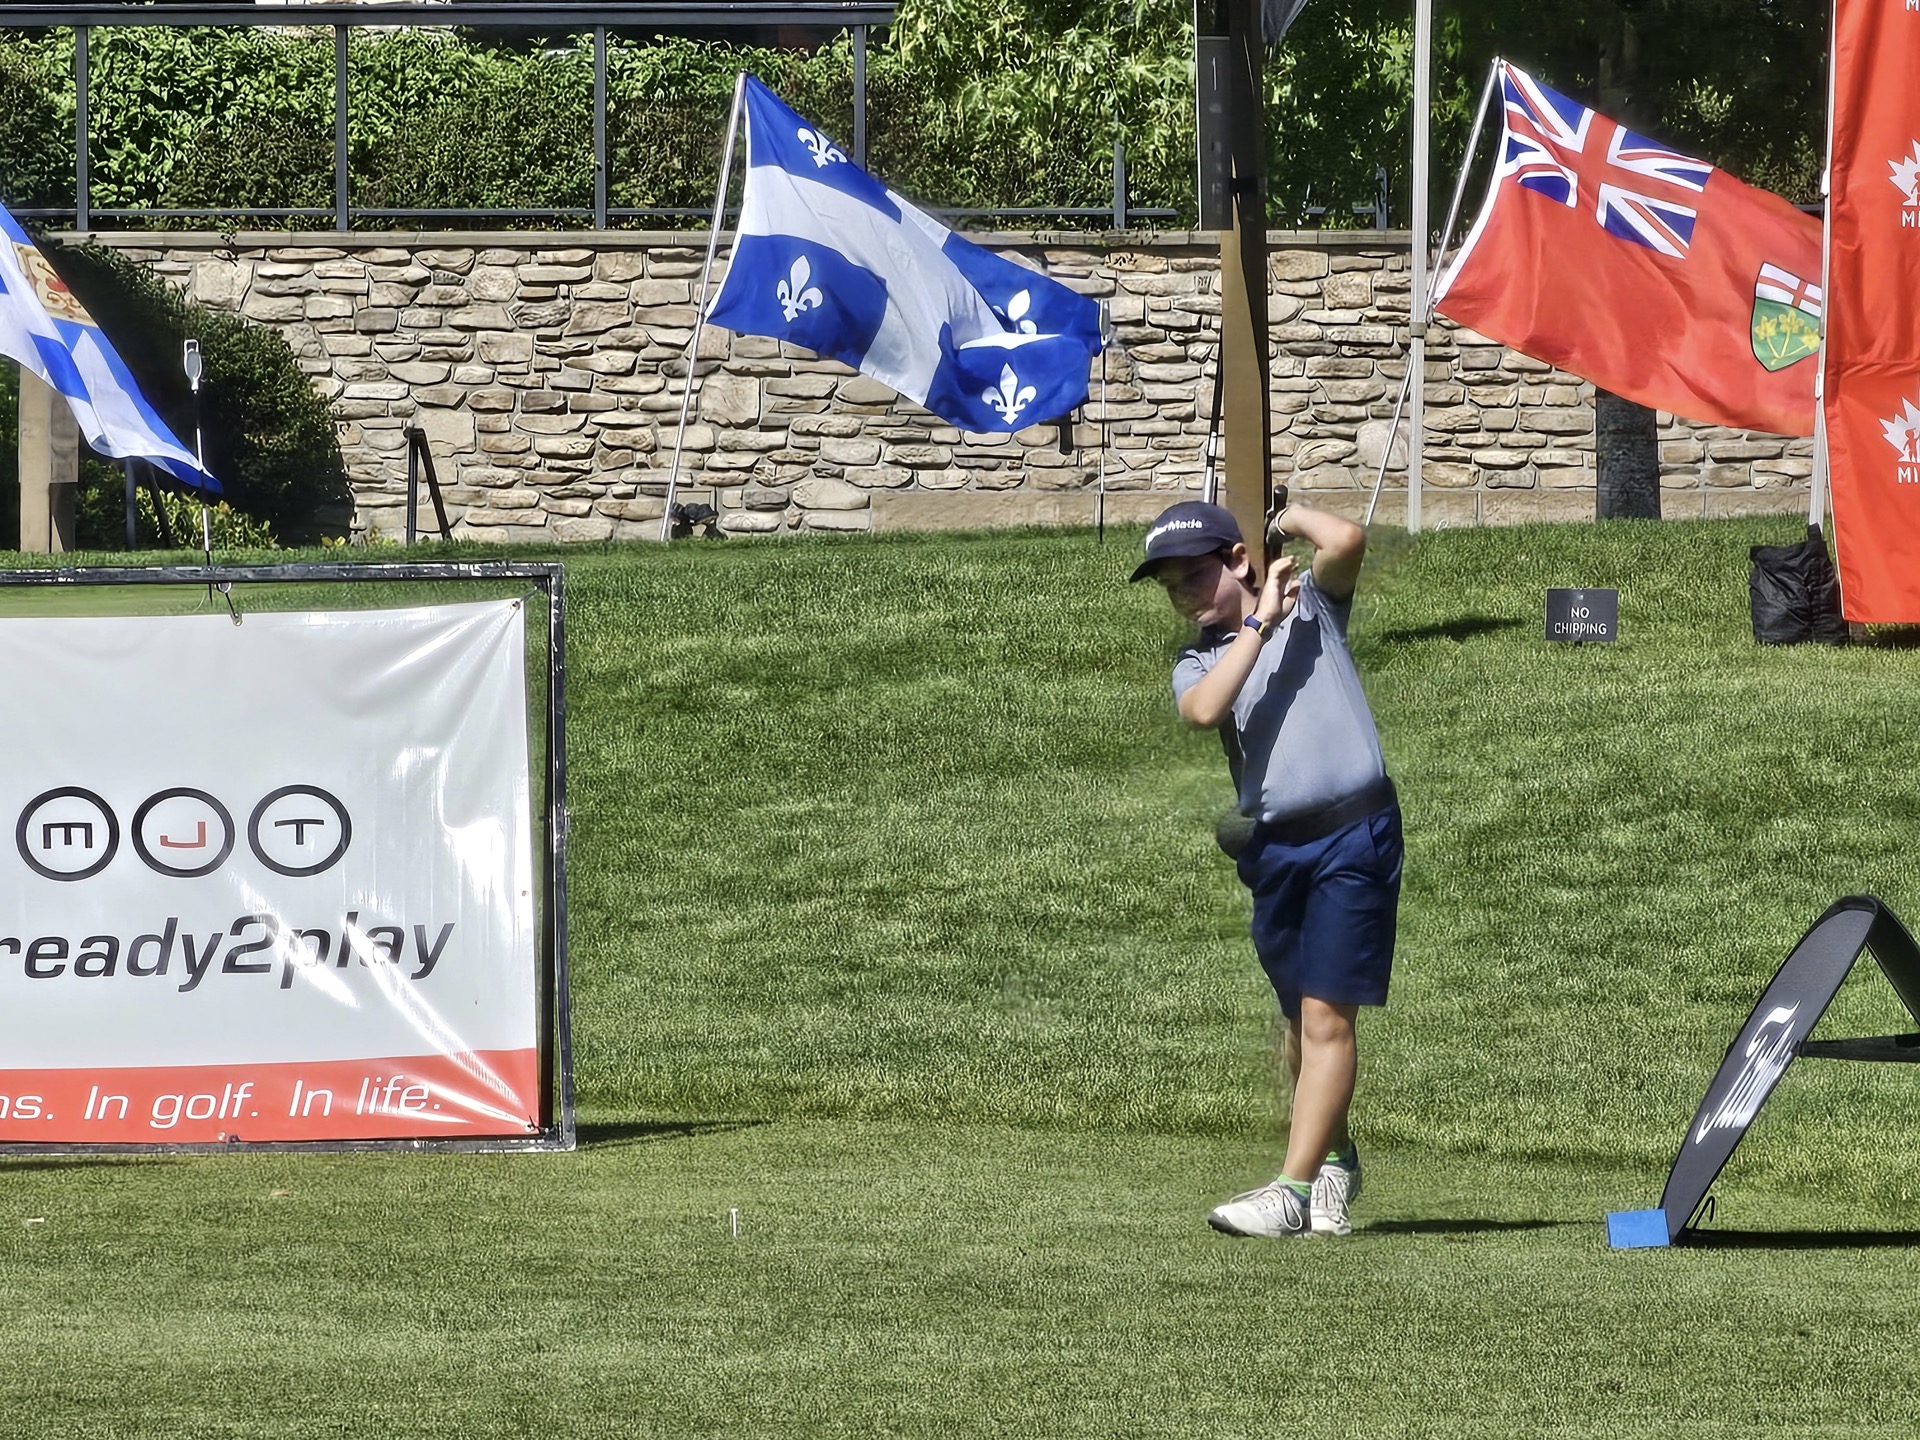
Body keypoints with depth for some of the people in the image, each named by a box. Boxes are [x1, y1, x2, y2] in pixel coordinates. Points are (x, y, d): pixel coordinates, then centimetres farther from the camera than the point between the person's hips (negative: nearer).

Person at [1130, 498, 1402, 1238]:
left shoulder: (1312, 607, 6)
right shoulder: (1198, 665, 11)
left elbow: (1347, 540, -14)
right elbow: (1203, 709, -13)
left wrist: (1292, 516, 3)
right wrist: (1260, 623, -10)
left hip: (1354, 833, -5)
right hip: (1273, 846, 5)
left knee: (1326, 1016, -10)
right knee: (1302, 1019, 13)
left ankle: (1294, 1190, -16)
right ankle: (1334, 1160, 33)